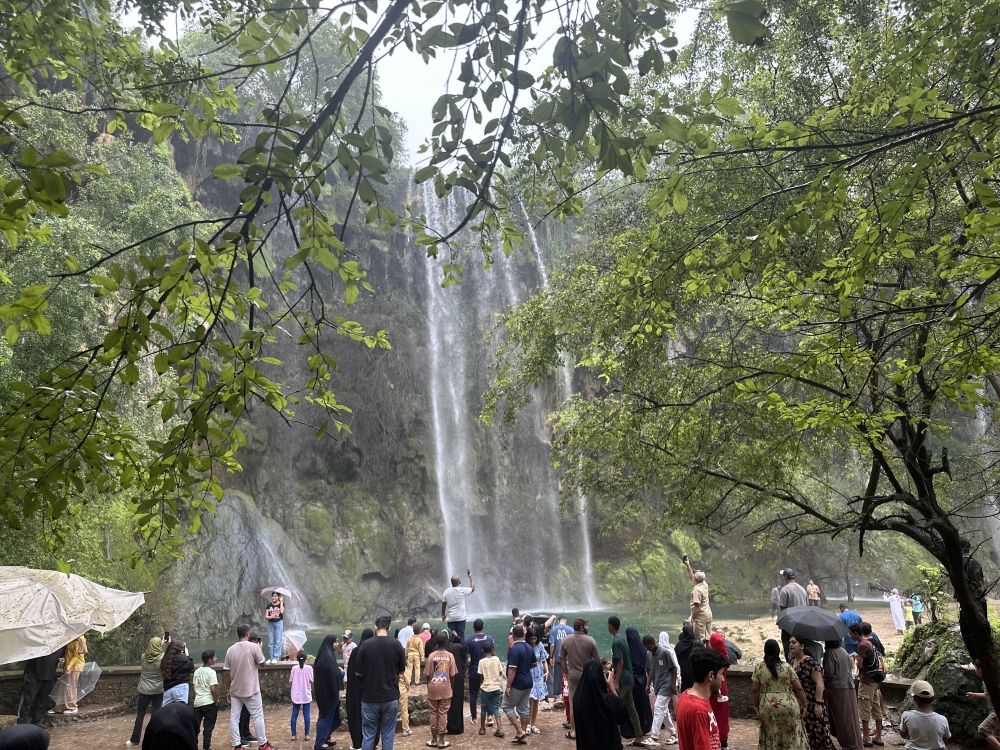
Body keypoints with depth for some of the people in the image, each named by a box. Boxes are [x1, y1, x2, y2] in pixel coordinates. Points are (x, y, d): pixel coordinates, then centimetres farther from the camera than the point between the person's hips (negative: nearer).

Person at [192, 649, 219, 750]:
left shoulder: (197, 671, 8)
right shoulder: (211, 672, -13)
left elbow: (194, 688, 11)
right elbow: (213, 689, -17)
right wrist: (216, 702, -8)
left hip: (198, 703, 6)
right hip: (209, 703, -6)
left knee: (195, 726, 12)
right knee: (208, 726, 2)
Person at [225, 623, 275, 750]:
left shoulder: (230, 649, 1)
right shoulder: (253, 646, -12)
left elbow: (227, 673, 4)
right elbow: (262, 663, -1)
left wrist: (228, 690, 13)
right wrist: (260, 649, 14)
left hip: (235, 690, 4)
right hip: (250, 689, -4)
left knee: (234, 717, 8)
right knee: (257, 716, 4)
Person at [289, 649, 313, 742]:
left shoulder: (294, 668, -3)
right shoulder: (309, 668, -9)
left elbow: (291, 681, 2)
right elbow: (311, 681, -9)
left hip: (296, 695, 2)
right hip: (306, 695, -2)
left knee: (294, 714, 9)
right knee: (306, 714, 4)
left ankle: (293, 735, 10)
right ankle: (307, 735, 5)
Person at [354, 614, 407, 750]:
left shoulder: (365, 645, -8)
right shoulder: (396, 644, -5)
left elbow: (358, 672, -2)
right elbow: (402, 670, 4)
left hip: (370, 697, -1)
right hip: (391, 697, 1)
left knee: (368, 735, 10)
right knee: (388, 735, 9)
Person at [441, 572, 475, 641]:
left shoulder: (447, 591, -4)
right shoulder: (462, 590, -11)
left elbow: (443, 604, 2)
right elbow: (472, 588, 7)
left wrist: (443, 615, 15)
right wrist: (470, 578, 18)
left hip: (450, 618, 2)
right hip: (461, 617, -2)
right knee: (461, 636, 2)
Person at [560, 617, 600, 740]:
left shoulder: (566, 640, -4)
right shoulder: (590, 640, -12)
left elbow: (561, 658, 1)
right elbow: (597, 660, -7)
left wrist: (567, 672, 12)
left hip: (573, 676, 2)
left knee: (573, 704, 9)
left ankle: (573, 731, 12)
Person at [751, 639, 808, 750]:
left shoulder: (758, 668, -3)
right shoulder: (787, 667, -4)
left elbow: (755, 690, -2)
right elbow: (799, 688, -4)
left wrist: (756, 706, 10)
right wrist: (803, 705, 7)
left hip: (767, 707, 0)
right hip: (788, 706, 0)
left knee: (771, 737, 13)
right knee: (791, 736, 13)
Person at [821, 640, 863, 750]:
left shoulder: (829, 653, -15)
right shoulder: (843, 651, 9)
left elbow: (829, 673, -16)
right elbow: (850, 669, 16)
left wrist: (823, 683, 1)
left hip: (836, 689, -7)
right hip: (849, 688, 7)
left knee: (842, 718, 2)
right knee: (849, 716, 13)